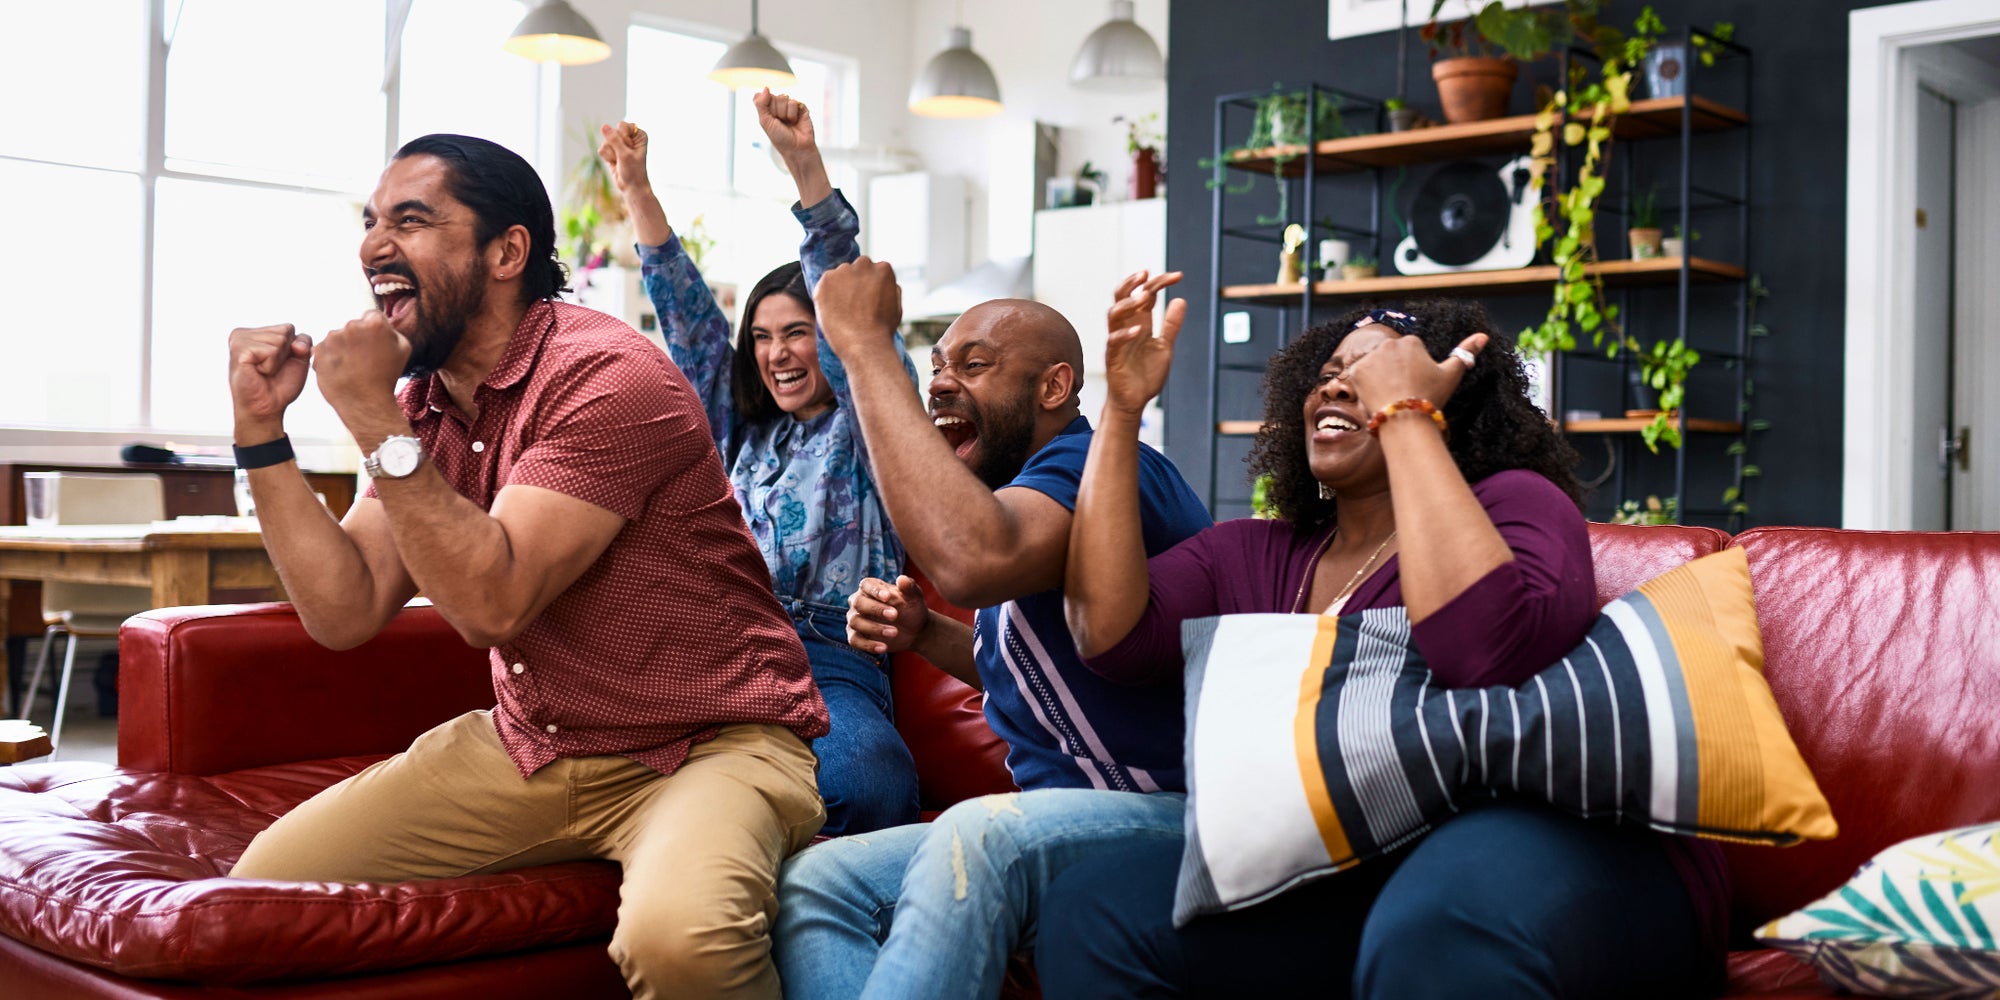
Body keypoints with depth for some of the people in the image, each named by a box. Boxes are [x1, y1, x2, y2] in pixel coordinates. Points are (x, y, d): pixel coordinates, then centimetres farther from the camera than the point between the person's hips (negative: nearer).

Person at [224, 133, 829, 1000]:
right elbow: (345, 612, 0)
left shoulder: (606, 378, -19)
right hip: (529, 747, 8)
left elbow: (491, 603, -25)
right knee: (270, 876, 1)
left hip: (710, 743, -7)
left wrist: (375, 424, -22)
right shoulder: (422, 406, 7)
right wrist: (261, 431, -5)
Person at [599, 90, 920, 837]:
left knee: (872, 777, -40)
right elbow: (688, 315, 24)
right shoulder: (746, 433, 27)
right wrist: (636, 191, 18)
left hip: (830, 667, -4)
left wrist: (807, 167, -13)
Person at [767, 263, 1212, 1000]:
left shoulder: (1092, 462, -16)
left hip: (1167, 810, -10)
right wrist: (922, 633, 7)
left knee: (980, 833, -38)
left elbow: (972, 560, -40)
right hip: (1049, 817, 10)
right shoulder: (1017, 486, 14)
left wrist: (864, 343, -30)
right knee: (812, 882, -7)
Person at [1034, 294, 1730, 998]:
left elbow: (1491, 653, -25)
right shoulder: (1252, 556, 16)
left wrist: (1406, 412, -17)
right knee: (1093, 912, -14)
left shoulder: (1513, 501, -1)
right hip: (1352, 875, 6)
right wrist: (1123, 408, -1)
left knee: (1437, 933, -41)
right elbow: (1110, 636, -2)